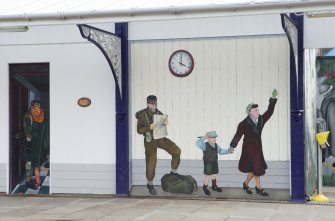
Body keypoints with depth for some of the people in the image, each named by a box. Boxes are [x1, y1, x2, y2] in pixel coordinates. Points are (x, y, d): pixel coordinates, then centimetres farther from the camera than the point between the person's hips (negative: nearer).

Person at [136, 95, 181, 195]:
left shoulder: (158, 113, -1)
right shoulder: (143, 115, -15)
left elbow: (163, 121, 16)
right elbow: (139, 130, -15)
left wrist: (165, 122, -8)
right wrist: (150, 127, -29)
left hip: (160, 138, 5)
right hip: (150, 141, -5)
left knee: (177, 151, -7)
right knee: (151, 163, -1)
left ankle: (173, 172, 13)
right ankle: (150, 184, 21)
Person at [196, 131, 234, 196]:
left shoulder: (216, 145, 0)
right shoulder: (205, 145, -21)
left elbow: (220, 151, 14)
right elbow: (198, 144, -39)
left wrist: (228, 151, 5)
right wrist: (204, 138, -49)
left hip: (215, 163, 7)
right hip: (208, 163, -6)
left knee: (214, 174, 19)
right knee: (207, 176, -1)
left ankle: (214, 186, 38)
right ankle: (205, 187, 21)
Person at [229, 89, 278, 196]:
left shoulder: (261, 120, 2)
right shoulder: (244, 124, -14)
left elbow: (269, 112, -4)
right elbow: (238, 135, -17)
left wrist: (273, 99, -12)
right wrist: (232, 146, -22)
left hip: (258, 148, 6)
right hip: (249, 149, -6)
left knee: (253, 169, 12)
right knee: (256, 168, -3)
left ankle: (246, 184, 30)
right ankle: (259, 188, 9)